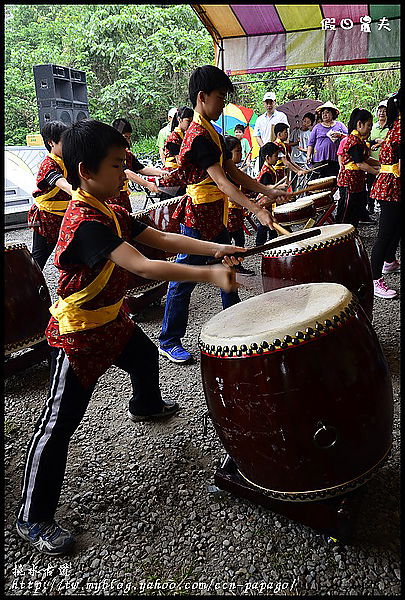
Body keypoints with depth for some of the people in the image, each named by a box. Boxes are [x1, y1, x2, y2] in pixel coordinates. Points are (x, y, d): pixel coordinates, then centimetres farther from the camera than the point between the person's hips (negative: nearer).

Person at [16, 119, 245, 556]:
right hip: (78, 333, -10)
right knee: (59, 423, -4)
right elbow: (142, 266, -38)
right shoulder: (85, 222, -29)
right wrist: (209, 274, -39)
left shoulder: (112, 213, 3)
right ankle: (33, 519, 10)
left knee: (145, 356, 33)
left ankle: (145, 405, 65)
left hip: (111, 318, 10)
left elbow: (161, 238, 1)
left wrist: (214, 249, -10)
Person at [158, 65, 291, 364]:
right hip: (198, 217, -10)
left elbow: (233, 171, 13)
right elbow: (221, 182, -27)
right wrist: (257, 210, -34)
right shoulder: (198, 136, -18)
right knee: (184, 280, -1)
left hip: (216, 216, 10)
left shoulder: (213, 134, 14)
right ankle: (169, 342, 12)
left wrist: (268, 191, 4)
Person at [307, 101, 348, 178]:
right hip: (319, 161, 0)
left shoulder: (340, 125, 15)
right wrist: (308, 155, 2)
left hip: (335, 160, 0)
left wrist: (340, 135, -7)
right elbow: (311, 143, 14)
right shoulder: (317, 127, 17)